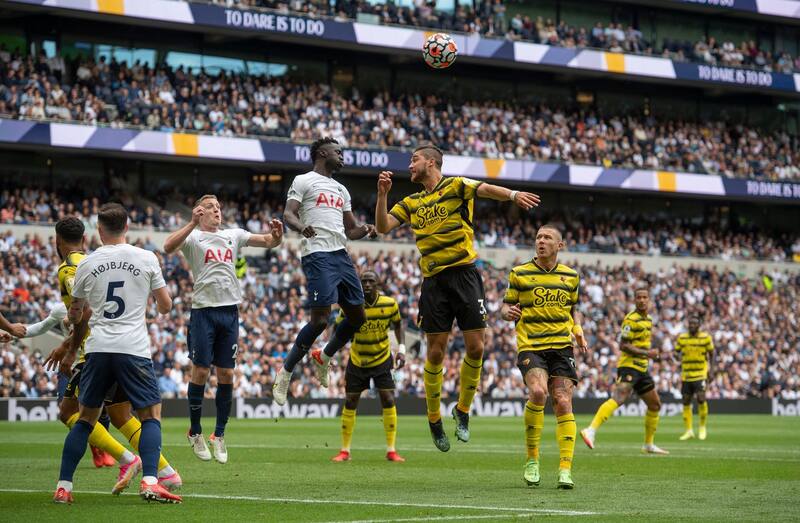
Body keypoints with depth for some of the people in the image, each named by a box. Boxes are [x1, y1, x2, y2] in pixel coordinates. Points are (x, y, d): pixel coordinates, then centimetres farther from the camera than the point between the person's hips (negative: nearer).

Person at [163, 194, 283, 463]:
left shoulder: (233, 235, 15)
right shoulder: (193, 237, 0)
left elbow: (269, 242, 15)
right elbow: (168, 247, -20)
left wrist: (277, 234, -8)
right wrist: (193, 223, -26)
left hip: (230, 311, 4)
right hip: (203, 311, -4)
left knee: (226, 375, 4)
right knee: (201, 372, -2)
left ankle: (219, 435, 15)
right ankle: (195, 432, 13)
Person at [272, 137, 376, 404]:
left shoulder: (341, 189, 25)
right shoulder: (303, 181, 3)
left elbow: (350, 230, 27)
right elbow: (288, 214, -9)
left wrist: (365, 229, 4)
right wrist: (301, 226, -31)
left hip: (341, 255, 8)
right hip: (317, 254, -8)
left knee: (357, 317, 7)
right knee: (320, 319, -14)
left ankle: (323, 358, 29)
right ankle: (285, 372, -1)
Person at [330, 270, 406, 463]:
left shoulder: (389, 304, -11)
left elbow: (398, 324, 6)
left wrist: (401, 349, -5)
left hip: (382, 360, 0)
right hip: (357, 362, 0)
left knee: (388, 400, -10)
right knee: (350, 403, 1)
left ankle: (391, 450, -1)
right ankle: (345, 451, 12)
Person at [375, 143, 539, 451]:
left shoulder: (455, 186, 1)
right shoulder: (411, 203, 16)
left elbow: (485, 189, -18)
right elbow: (382, 227, 10)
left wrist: (513, 195, -38)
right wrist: (382, 194, -5)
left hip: (464, 274, -3)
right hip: (434, 281, 3)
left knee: (475, 347, -7)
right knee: (435, 353, 0)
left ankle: (462, 411, 13)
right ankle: (434, 420, 14)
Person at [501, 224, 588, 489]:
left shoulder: (571, 276, 12)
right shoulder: (519, 274, 4)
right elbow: (505, 307, 8)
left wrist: (578, 329, 5)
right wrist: (509, 312, -16)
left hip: (562, 346, 3)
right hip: (530, 346, -3)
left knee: (563, 403, -8)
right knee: (538, 392, -26)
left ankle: (565, 468, -5)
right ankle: (532, 460, -9)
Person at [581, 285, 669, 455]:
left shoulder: (648, 320, 17)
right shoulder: (631, 319, -12)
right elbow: (623, 346, -18)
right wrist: (646, 353, -21)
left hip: (641, 368, 9)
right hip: (629, 366, -9)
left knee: (655, 405, 15)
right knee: (618, 399, -28)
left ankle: (649, 444, 26)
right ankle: (591, 431, -40)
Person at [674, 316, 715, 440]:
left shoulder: (706, 337, -2)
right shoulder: (682, 338, 3)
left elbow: (711, 353, 7)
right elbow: (677, 352, 12)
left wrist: (710, 368, 1)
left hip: (700, 374, -3)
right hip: (686, 375, 3)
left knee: (701, 398, -16)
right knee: (686, 402, 3)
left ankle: (702, 427, 3)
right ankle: (688, 431, 12)